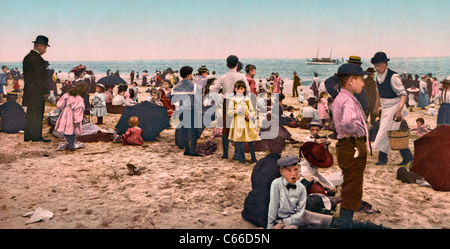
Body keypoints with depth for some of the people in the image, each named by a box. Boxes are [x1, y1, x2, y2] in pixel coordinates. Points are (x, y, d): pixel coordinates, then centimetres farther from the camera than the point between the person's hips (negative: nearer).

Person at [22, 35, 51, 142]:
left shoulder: (27, 57, 16)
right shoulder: (37, 59, -15)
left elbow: (26, 75, 18)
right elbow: (40, 76, -17)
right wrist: (45, 89, -11)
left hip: (27, 90, 9)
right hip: (37, 91, -9)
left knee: (28, 114, 13)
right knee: (37, 114, -3)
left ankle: (27, 136, 18)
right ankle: (36, 136, 2)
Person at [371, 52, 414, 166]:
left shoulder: (393, 77, -20)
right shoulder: (378, 77, 5)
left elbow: (403, 95, -23)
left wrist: (399, 111, -33)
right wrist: (376, 109, 21)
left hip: (394, 108, -8)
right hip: (385, 108, 8)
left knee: (385, 132, -5)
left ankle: (382, 158, 7)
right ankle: (407, 156, 22)